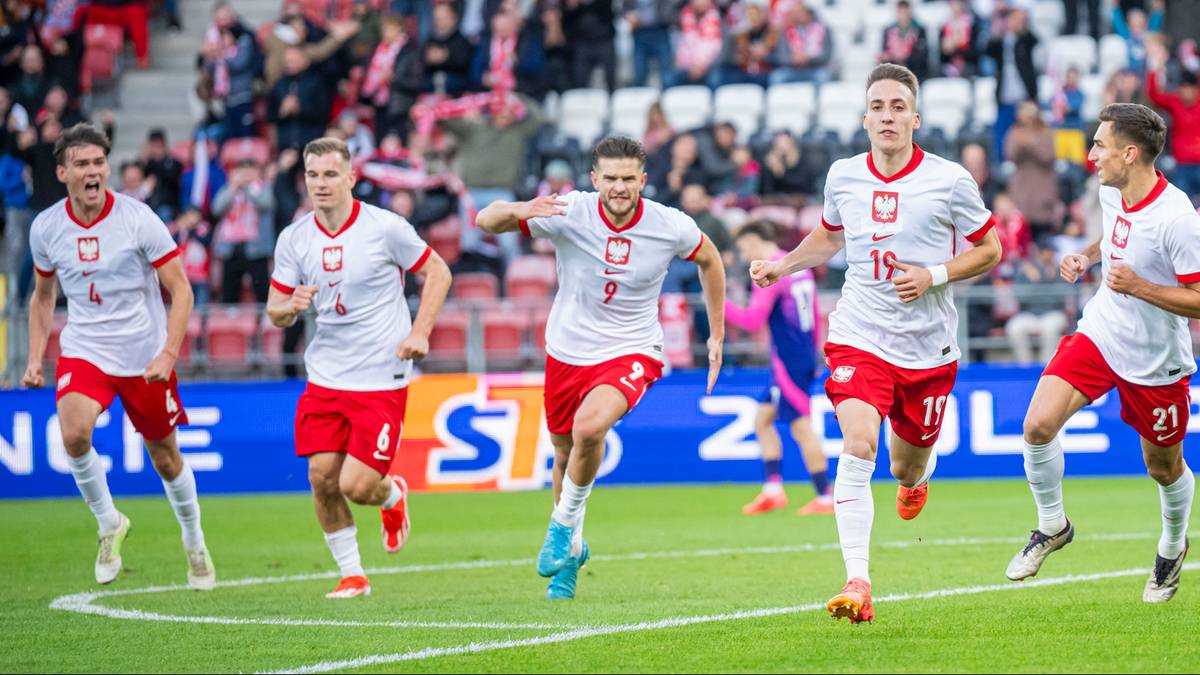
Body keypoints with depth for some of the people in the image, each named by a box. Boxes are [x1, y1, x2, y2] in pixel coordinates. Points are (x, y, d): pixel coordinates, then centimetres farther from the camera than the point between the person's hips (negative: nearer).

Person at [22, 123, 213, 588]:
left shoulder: (138, 219, -13)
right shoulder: (46, 228, -3)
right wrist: (35, 358, 5)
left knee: (165, 457, 10)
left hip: (145, 355, -1)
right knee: (73, 433, -27)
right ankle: (109, 523, -3)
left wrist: (168, 354, -19)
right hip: (84, 352, 1)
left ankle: (195, 544, 35)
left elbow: (180, 290, -8)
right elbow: (43, 296, 15)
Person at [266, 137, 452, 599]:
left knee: (357, 485, -10)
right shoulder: (293, 239, 2)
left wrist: (419, 333, -9)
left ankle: (393, 496, 27)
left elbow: (438, 272, 2)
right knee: (321, 478, -5)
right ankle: (351, 574, 14)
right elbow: (275, 313, 9)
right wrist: (292, 306, -16)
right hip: (325, 377, 4)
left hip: (382, 379, -4)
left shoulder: (385, 227, -10)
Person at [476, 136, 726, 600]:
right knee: (565, 453, 16)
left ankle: (563, 526, -6)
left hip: (630, 354, -2)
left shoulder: (671, 227, -13)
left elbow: (709, 260, 9)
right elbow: (485, 221, -15)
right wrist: (519, 211, -38)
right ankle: (572, 549, 43)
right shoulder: (568, 213, -15)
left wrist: (717, 334, 12)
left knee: (589, 427, -31)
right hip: (568, 351, 3)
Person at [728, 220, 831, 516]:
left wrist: (719, 304, -11)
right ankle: (773, 490, 7)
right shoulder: (800, 266, 14)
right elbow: (816, 317, 20)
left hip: (787, 361, -9)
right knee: (763, 419, 13)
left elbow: (754, 319, -19)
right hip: (805, 356, 9)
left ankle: (825, 498, -3)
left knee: (801, 427, -5)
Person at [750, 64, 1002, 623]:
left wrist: (934, 275, -13)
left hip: (928, 346, 0)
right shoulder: (843, 177, 2)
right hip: (858, 337, 0)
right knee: (857, 446, -22)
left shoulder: (949, 181, -7)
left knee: (908, 467, 14)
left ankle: (917, 476, 56)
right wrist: (783, 265, 10)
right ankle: (857, 582, -25)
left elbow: (989, 250, 3)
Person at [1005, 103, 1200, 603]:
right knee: (1038, 426, -14)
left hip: (1157, 361, -5)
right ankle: (1052, 525, 9)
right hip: (1099, 334, 5)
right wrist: (1087, 257, 1)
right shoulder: (1111, 192, -3)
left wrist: (1137, 286, -31)